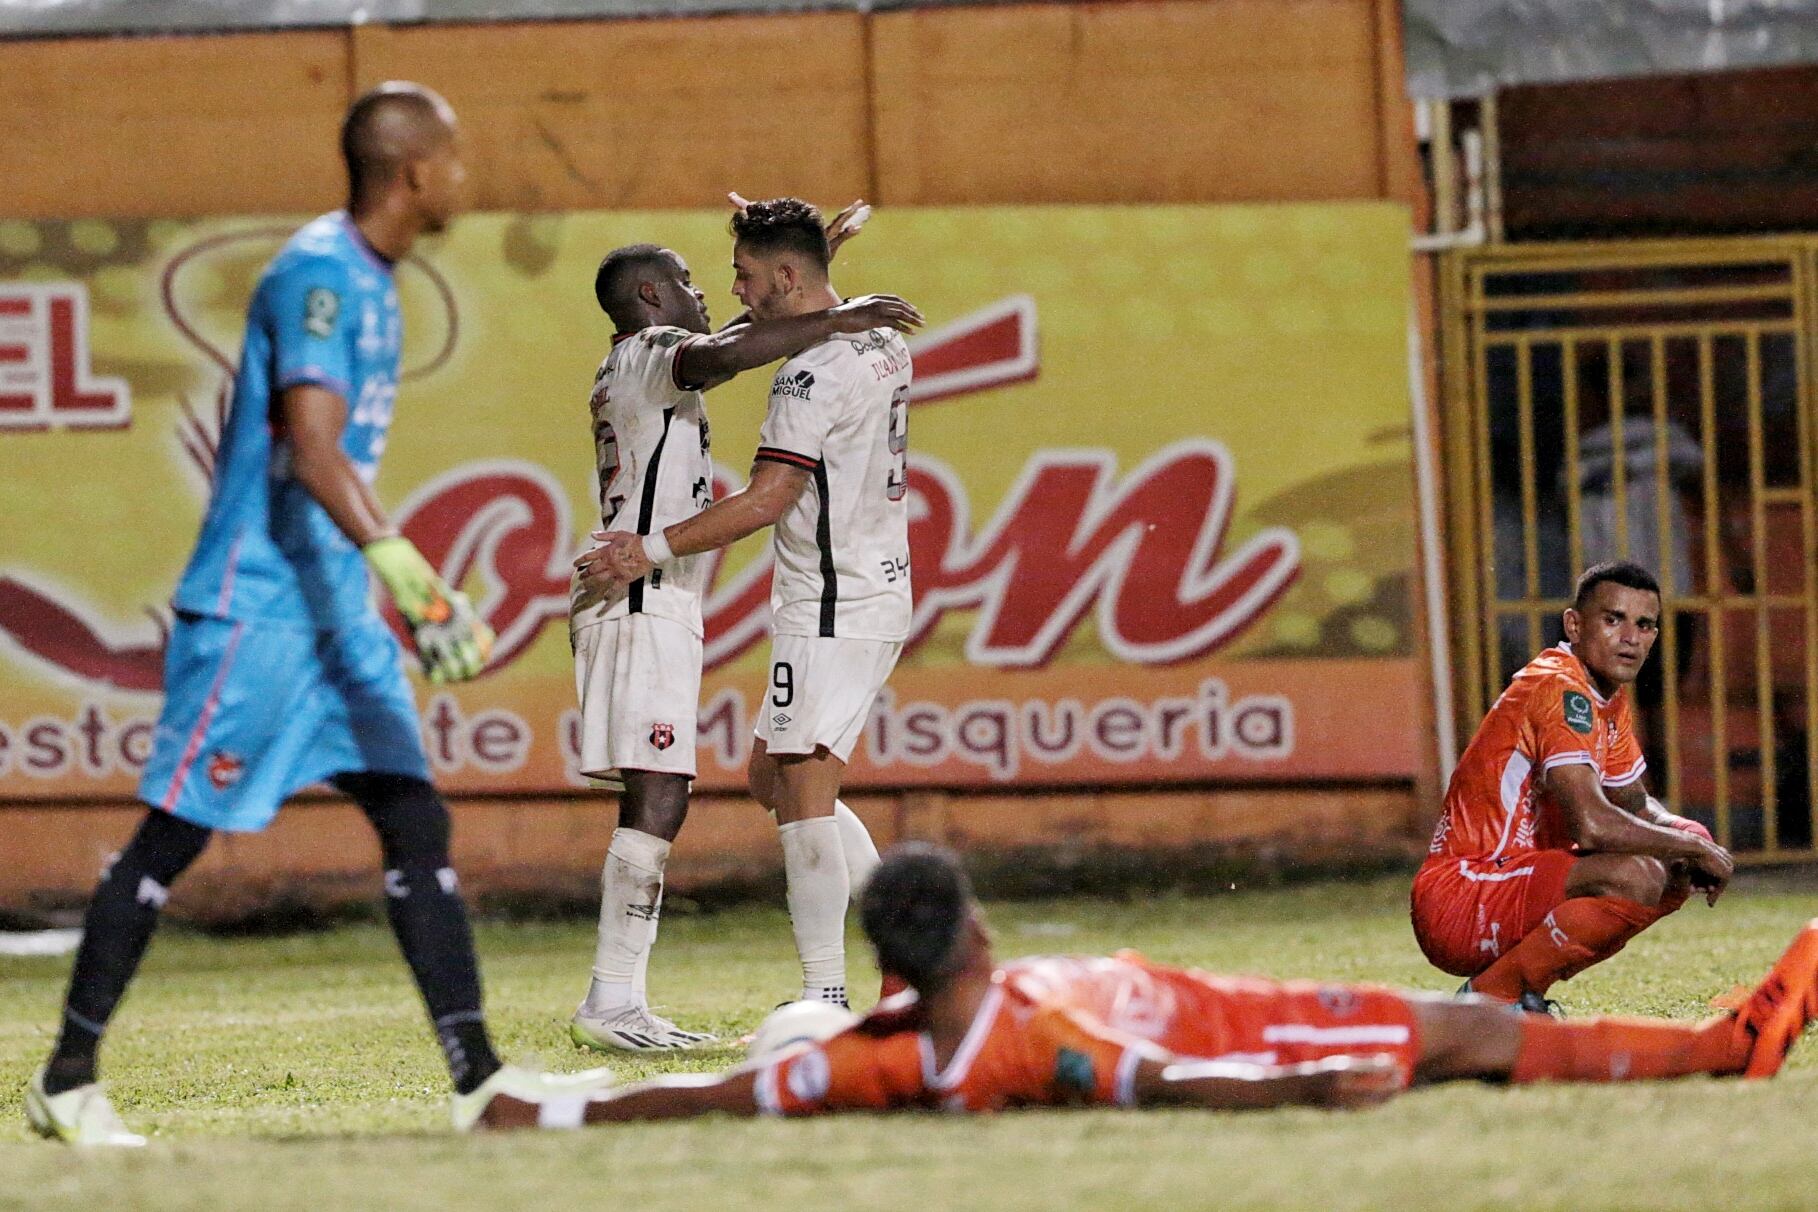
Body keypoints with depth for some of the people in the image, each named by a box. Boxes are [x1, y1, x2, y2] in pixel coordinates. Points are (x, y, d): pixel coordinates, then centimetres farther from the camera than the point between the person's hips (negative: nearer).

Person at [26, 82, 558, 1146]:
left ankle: (479, 1076, 1)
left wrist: (419, 597, 24)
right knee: (176, 831, -4)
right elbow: (309, 442, -28)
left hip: (337, 609, 9)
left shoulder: (369, 283, 14)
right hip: (254, 606, -9)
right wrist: (400, 563, -40)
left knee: (416, 819, 3)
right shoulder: (319, 274, -15)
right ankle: (69, 1079, 4)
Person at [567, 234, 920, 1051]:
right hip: (644, 607, -11)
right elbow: (722, 355, -30)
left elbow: (726, 347, 39)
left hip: (648, 607, 11)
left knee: (656, 808, 9)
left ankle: (622, 1004, 8)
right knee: (656, 801, -14)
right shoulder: (651, 353, -7)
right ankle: (610, 1004, -18)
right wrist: (836, 319, -27)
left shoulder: (637, 366, 23)